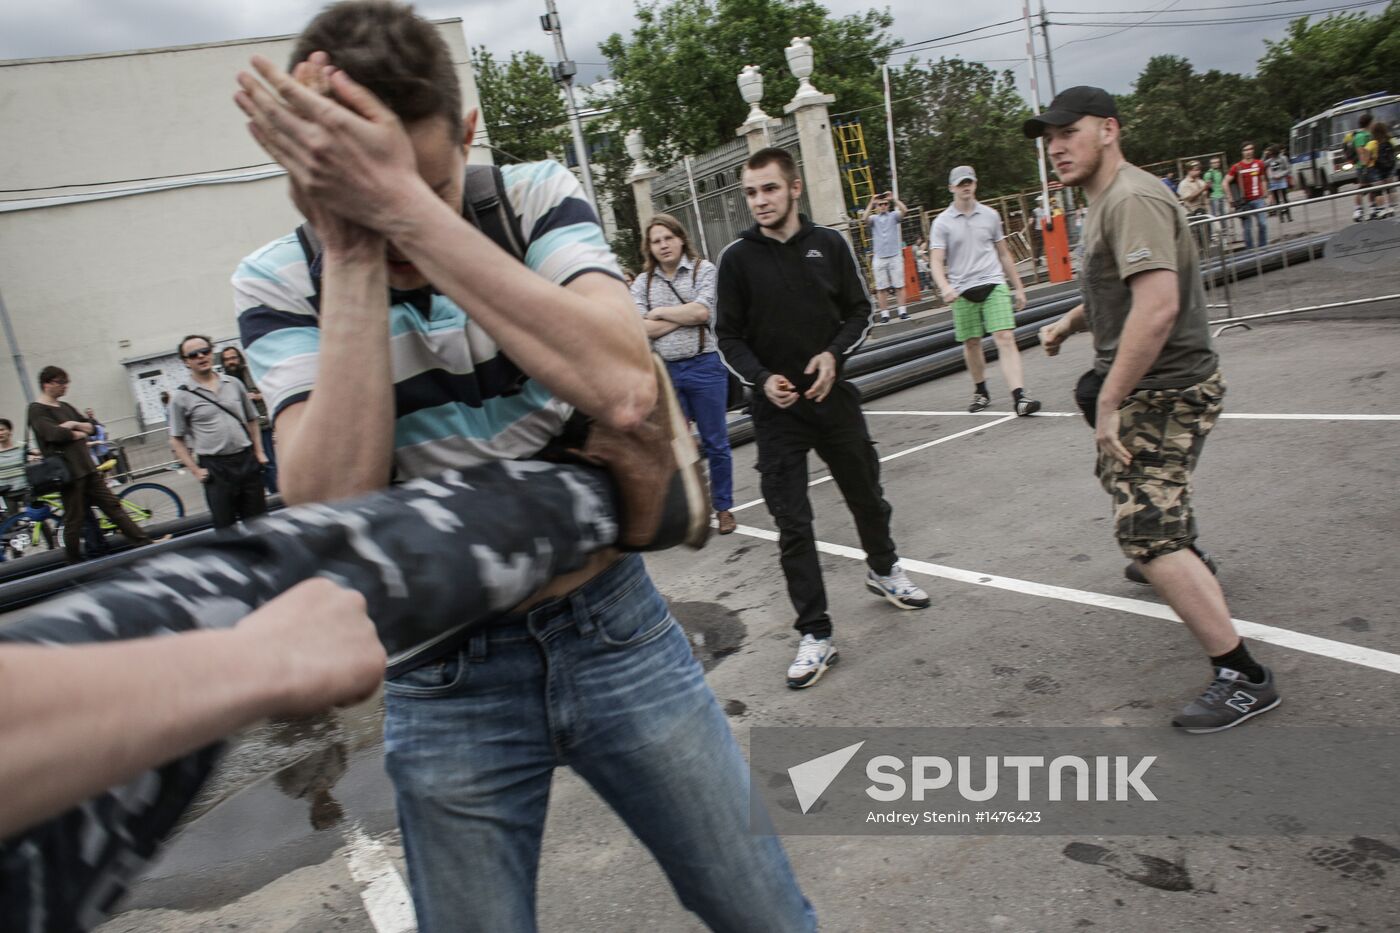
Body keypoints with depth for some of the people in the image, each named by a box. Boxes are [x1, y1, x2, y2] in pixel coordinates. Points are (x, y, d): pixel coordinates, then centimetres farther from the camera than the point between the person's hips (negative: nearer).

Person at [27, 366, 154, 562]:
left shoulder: (65, 407, 16)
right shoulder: (37, 410, -7)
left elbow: (91, 427, 12)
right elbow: (54, 434, -21)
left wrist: (74, 424, -8)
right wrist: (79, 433, -5)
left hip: (86, 468, 7)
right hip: (67, 472, -7)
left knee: (112, 506, 6)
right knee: (74, 520, 1)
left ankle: (145, 543, 7)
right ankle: (75, 565, 12)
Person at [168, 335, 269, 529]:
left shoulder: (233, 383, 8)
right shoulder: (181, 397, -1)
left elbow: (252, 420, 15)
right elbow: (176, 440, 1)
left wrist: (259, 452, 7)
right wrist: (195, 470, -6)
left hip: (247, 460, 3)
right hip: (215, 468, -3)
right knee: (225, 527, 2)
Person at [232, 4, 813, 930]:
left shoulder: (537, 196, -9)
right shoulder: (280, 282, -8)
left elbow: (622, 388, -29)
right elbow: (333, 512, -23)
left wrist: (403, 205, -30)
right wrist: (353, 257, -25)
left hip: (612, 627, 1)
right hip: (445, 679, 0)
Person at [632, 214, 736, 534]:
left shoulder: (703, 269, 0)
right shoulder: (642, 282, 7)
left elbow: (703, 311, -14)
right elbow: (641, 328, -6)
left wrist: (660, 312, -4)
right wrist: (686, 316, -8)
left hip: (704, 367, -2)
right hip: (663, 372, 2)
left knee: (715, 443, 7)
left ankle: (723, 507, 21)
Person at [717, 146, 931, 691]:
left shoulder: (828, 245, 1)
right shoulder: (737, 258, -4)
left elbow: (860, 311, 8)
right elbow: (729, 337, -1)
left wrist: (834, 354, -11)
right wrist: (761, 379, -18)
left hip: (834, 397, 2)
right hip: (776, 408, -2)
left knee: (866, 495, 18)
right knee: (792, 524, -3)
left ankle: (883, 569, 47)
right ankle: (816, 634, 7)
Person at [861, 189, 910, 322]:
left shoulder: (893, 216, 7)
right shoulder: (873, 218, 7)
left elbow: (905, 211, -11)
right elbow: (864, 219, -14)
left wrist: (894, 199, -12)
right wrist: (871, 203, -12)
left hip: (895, 255, 0)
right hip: (879, 258, 0)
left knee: (899, 285, 1)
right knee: (881, 287, 0)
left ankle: (902, 311, 5)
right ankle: (884, 313, 4)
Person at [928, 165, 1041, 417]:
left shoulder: (990, 215, 10)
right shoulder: (942, 222, 2)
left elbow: (1003, 254, 18)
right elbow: (936, 262, -6)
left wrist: (1018, 288, 19)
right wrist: (945, 287, -26)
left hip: (994, 284, 1)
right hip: (962, 291, -1)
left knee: (1006, 338, -11)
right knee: (971, 343, 7)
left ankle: (1019, 397, -17)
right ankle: (980, 391, 29)